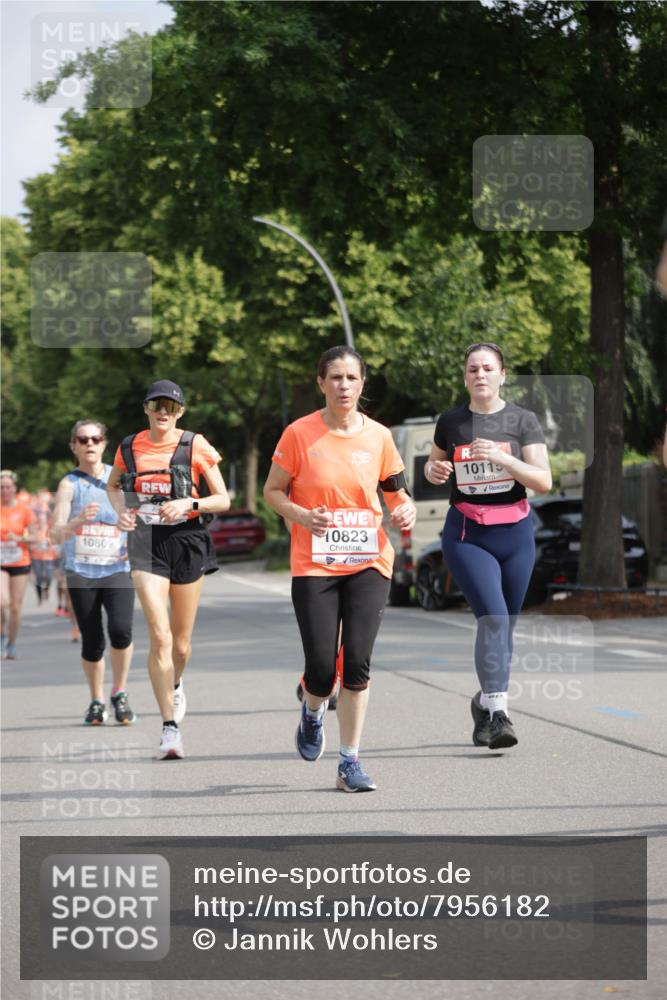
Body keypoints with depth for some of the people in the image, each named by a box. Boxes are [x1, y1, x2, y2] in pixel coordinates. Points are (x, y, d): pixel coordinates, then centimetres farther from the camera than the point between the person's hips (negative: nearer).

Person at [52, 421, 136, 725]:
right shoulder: (69, 484, -1)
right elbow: (57, 533, -11)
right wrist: (78, 521, -32)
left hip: (117, 570, 1)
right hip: (80, 572, 0)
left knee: (120, 630, -20)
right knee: (92, 641, 0)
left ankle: (119, 695, 0)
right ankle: (97, 702, 21)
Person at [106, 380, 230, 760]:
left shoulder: (195, 447, -3)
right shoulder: (130, 447, 3)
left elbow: (223, 500, 0)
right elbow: (113, 486, 23)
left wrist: (189, 503, -18)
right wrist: (122, 510, 2)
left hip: (187, 542, 0)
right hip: (146, 545, 0)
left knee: (181, 642, 11)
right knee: (160, 636, -15)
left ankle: (175, 687, 46)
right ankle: (170, 726, -13)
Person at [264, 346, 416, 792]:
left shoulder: (378, 436, 3)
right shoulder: (300, 433, -4)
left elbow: (396, 491, 14)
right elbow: (273, 491, 2)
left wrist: (405, 509, -8)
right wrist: (301, 515, -17)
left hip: (369, 561, 2)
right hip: (314, 565, -1)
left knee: (357, 662, -8)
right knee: (322, 668, -6)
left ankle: (350, 763, 2)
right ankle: (313, 713, 31)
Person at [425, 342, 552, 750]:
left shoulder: (523, 421, 0)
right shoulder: (450, 421, 5)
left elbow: (544, 482, -8)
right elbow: (435, 463, 23)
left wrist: (502, 458, -21)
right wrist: (433, 470, -1)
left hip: (514, 533, 1)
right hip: (465, 534, -1)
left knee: (504, 625, 9)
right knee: (493, 616, -20)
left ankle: (485, 703, 30)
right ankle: (498, 713, -24)